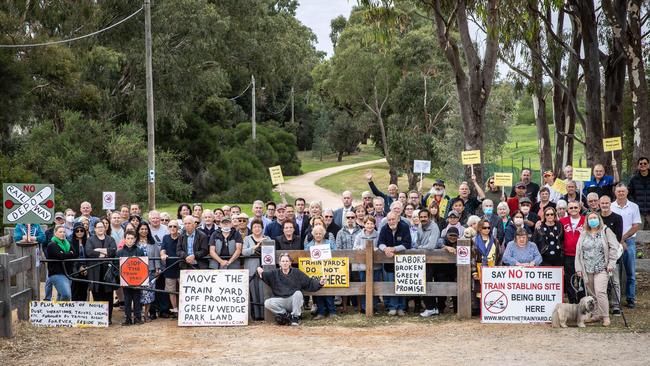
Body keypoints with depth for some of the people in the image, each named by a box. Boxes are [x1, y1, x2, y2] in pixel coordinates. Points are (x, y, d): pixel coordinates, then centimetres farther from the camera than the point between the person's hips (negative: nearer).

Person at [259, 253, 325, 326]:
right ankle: (285, 315, -8)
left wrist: (319, 283, -16)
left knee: (298, 293, -33)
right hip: (280, 300, 1)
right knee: (267, 303, -24)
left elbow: (310, 283, 2)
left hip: (294, 300, -1)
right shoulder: (275, 273, 8)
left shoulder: (297, 273, 6)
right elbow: (265, 275, -11)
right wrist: (261, 273, -35)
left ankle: (295, 317, -17)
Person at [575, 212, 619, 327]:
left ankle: (605, 317, -9)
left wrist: (611, 263, -8)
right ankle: (595, 315, 17)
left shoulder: (606, 231, 3)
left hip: (601, 269, -4)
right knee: (591, 293, 7)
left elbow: (614, 247, -1)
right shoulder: (583, 235, 13)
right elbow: (578, 252, 11)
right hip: (587, 269, 4)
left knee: (600, 291, -16)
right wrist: (578, 268, 5)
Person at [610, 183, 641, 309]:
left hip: (629, 241, 1)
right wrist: (618, 241, -8)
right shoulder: (610, 207, 4)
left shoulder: (634, 207, 5)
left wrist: (623, 238, -9)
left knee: (631, 273, 2)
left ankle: (631, 298, 8)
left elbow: (636, 226, 1)